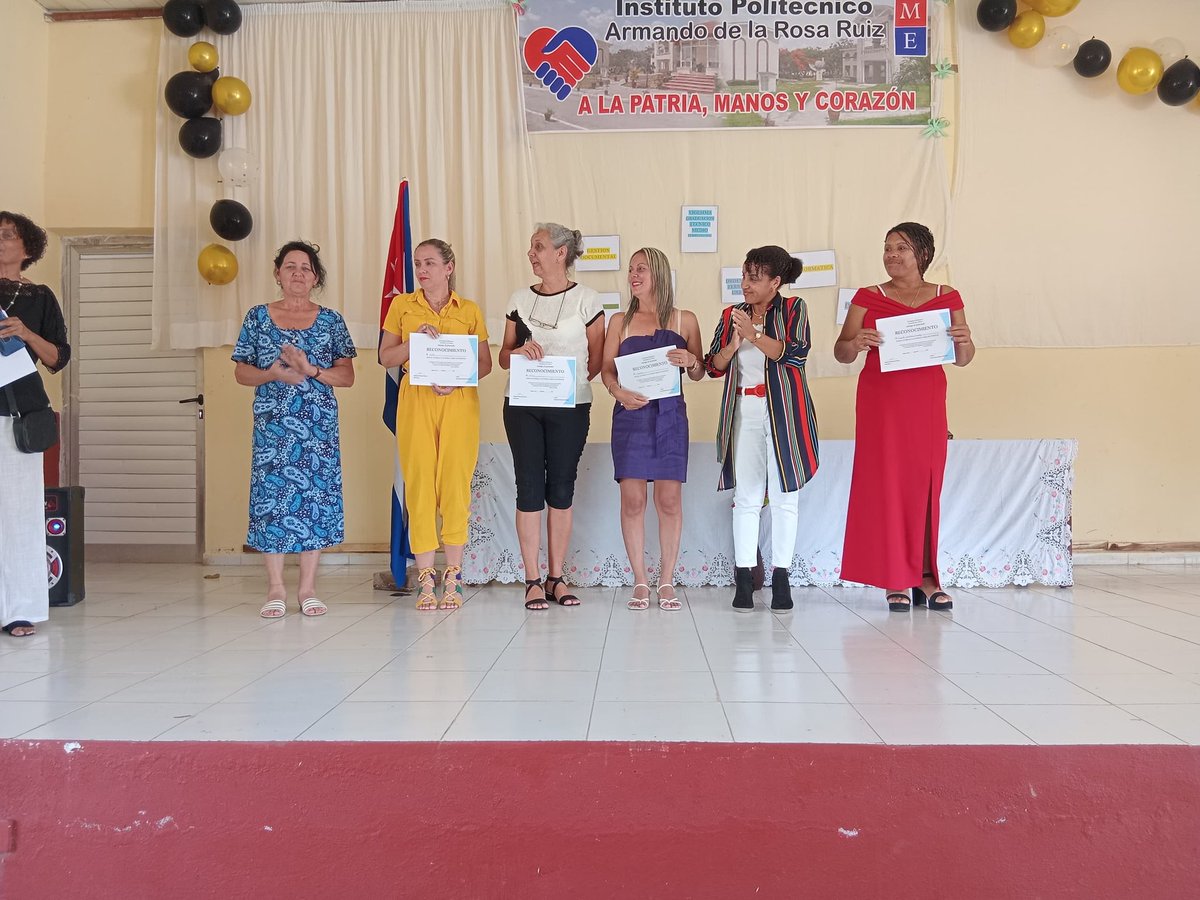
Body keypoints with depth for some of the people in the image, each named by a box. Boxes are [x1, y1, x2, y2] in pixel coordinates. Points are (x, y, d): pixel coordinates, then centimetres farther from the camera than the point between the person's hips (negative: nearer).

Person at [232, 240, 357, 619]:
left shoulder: (331, 320, 8)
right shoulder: (258, 317, 9)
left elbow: (347, 376, 3)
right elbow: (241, 372, 7)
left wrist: (311, 370, -13)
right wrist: (272, 374, -12)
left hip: (318, 424, 0)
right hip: (272, 424, 0)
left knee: (315, 496, -1)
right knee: (271, 496, -2)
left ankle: (308, 587, 9)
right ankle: (275, 589, 7)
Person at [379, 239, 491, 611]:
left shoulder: (469, 311, 9)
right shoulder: (402, 305, 11)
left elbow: (485, 362, 8)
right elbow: (385, 357, 9)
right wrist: (414, 341, -9)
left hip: (459, 402, 0)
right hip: (416, 400, 1)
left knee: (455, 482, -4)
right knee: (419, 483, -3)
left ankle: (452, 577, 5)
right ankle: (426, 578, 3)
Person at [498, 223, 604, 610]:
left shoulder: (586, 300, 1)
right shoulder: (520, 299, 10)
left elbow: (597, 359, 2)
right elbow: (503, 356, 13)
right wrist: (518, 351, -8)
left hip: (570, 405, -2)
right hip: (522, 405, 2)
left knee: (561, 487, 3)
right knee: (529, 486, -1)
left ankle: (556, 577, 13)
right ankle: (532, 581, 4)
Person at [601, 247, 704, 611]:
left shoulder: (684, 320, 9)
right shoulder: (620, 321, 12)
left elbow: (699, 374, 12)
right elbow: (607, 369, 8)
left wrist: (690, 361, -11)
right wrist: (618, 391, -13)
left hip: (669, 415, -1)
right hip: (630, 416, 1)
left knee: (669, 499, -1)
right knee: (632, 500, -2)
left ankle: (666, 581, 9)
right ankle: (640, 583, 7)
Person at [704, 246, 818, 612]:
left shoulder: (793, 309, 3)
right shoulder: (731, 315, 13)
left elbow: (796, 353, -12)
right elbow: (714, 366, 9)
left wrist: (754, 334, -17)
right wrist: (732, 345, -10)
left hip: (784, 412, -2)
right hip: (744, 413, 2)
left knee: (784, 496, 0)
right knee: (746, 496, 1)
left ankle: (780, 577, 7)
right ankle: (744, 577, 4)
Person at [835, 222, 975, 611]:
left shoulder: (947, 298, 9)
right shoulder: (868, 298, 5)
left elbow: (963, 359, 10)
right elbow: (841, 353, 2)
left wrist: (963, 343, -12)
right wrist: (855, 343, -19)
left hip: (928, 402, 1)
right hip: (880, 401, -1)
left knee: (926, 484, 1)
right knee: (885, 483, -3)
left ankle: (925, 576, 8)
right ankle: (896, 581, 2)